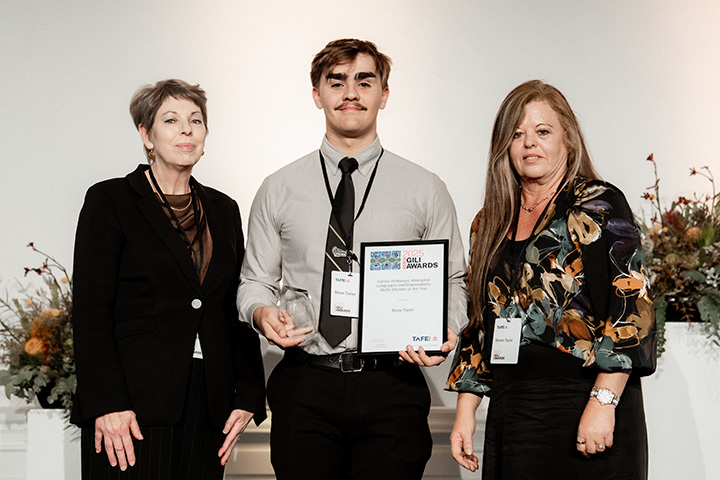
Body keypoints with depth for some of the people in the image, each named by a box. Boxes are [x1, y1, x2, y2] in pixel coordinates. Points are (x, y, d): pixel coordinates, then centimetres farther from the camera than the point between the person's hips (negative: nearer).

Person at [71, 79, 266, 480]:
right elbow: (91, 312, -6)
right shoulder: (110, 201, 0)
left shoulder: (223, 210, 15)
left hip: (208, 404, 4)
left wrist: (248, 397, 7)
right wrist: (107, 405, -15)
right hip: (134, 405, -4)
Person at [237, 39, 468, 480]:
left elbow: (453, 282, 9)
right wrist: (262, 312, -9)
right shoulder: (278, 190, 9)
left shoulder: (426, 190, 7)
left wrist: (444, 332, -10)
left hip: (393, 392, 0)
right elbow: (255, 281, 13)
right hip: (304, 389, 1)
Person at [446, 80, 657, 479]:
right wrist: (465, 410, 10)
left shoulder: (600, 206, -4)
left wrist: (603, 402, -19)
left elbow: (632, 306, -12)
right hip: (509, 411, 5)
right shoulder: (490, 224, 14)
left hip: (583, 403, -5)